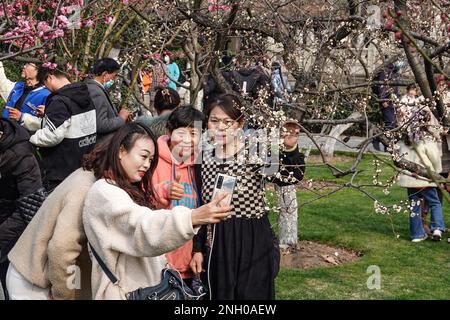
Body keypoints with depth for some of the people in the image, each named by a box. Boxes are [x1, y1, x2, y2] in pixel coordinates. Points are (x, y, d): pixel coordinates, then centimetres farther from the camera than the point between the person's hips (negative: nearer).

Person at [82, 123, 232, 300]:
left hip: (147, 288, 9)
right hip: (123, 292, -9)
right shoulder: (103, 192, -11)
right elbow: (143, 227, -27)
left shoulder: (131, 192, 20)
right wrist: (192, 218, -41)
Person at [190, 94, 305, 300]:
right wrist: (198, 248, 7)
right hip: (217, 245, 4)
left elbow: (292, 176, -23)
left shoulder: (254, 153, -9)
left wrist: (289, 148, -40)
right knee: (220, 294, 13)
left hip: (253, 244, -3)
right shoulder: (204, 158, 3)